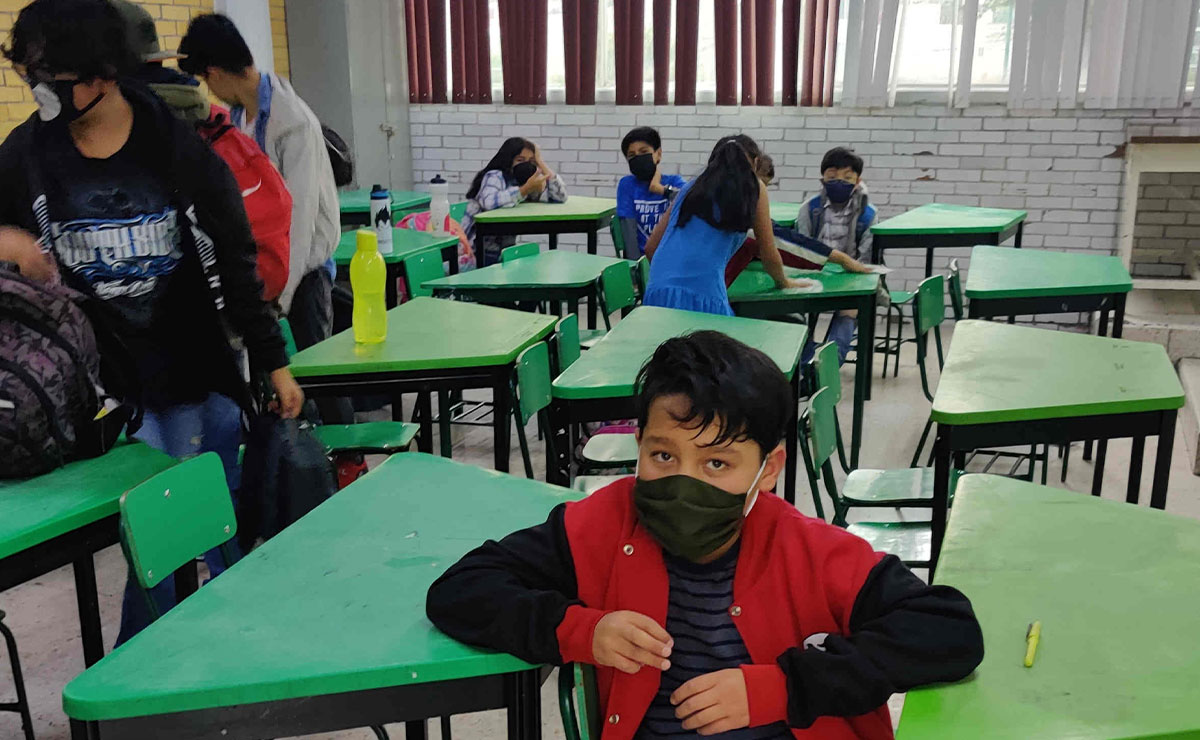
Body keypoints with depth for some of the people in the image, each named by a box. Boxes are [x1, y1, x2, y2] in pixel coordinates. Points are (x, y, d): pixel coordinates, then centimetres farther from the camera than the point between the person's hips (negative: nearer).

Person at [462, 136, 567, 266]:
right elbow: (489, 202, -33)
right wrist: (526, 189, -33)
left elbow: (560, 197, -1)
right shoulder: (495, 177, -10)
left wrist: (540, 163, -2)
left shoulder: (524, 181, 8)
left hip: (505, 251, 7)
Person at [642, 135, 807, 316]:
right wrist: (784, 283, 36)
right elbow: (768, 255, 17)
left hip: (657, 292, 5)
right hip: (702, 296, -5)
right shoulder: (753, 187, 11)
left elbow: (651, 246, 23)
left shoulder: (691, 187, 22)